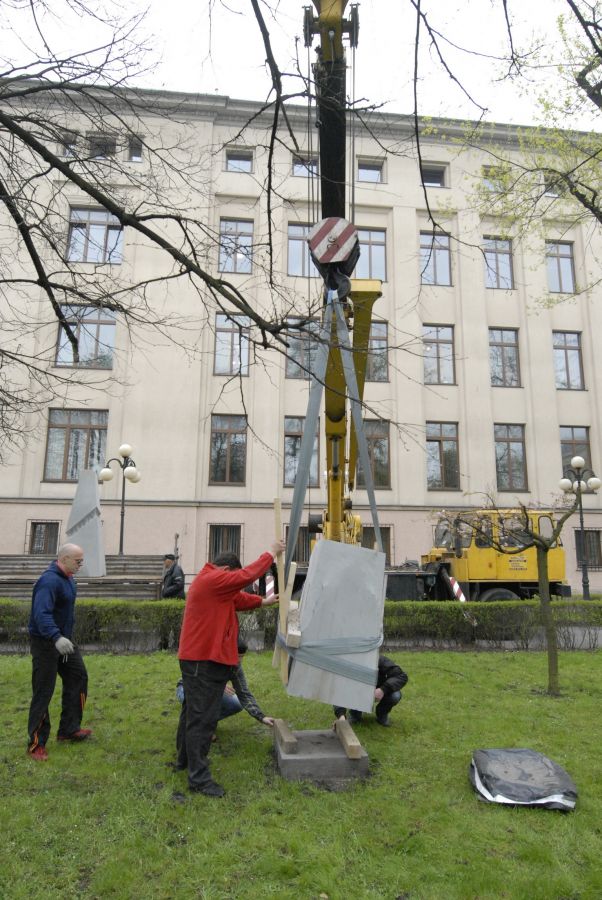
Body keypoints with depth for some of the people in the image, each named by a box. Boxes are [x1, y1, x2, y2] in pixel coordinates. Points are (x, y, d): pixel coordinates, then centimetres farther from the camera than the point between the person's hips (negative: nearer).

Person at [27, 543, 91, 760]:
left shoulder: (68, 579, 7)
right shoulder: (49, 581, -25)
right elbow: (42, 614, -37)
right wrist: (56, 638, -49)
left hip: (64, 640, 10)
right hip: (45, 643, -9)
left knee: (78, 678, 12)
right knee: (43, 692, -1)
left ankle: (69, 729, 25)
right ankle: (36, 744, 12)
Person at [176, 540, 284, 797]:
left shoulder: (211, 583, 15)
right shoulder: (211, 580, -19)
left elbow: (237, 598, 19)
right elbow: (246, 576, -21)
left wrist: (263, 602, 12)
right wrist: (271, 553, -13)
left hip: (200, 659, 11)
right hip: (203, 661, -11)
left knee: (193, 712, 22)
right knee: (202, 718, -5)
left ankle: (185, 758, 36)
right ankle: (199, 778, 1)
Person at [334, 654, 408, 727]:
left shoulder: (380, 660, -31)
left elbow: (402, 676, -30)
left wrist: (383, 689, -44)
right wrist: (341, 715, -53)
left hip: (378, 692, 0)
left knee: (395, 695, -30)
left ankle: (382, 714, 2)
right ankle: (355, 713, 1)